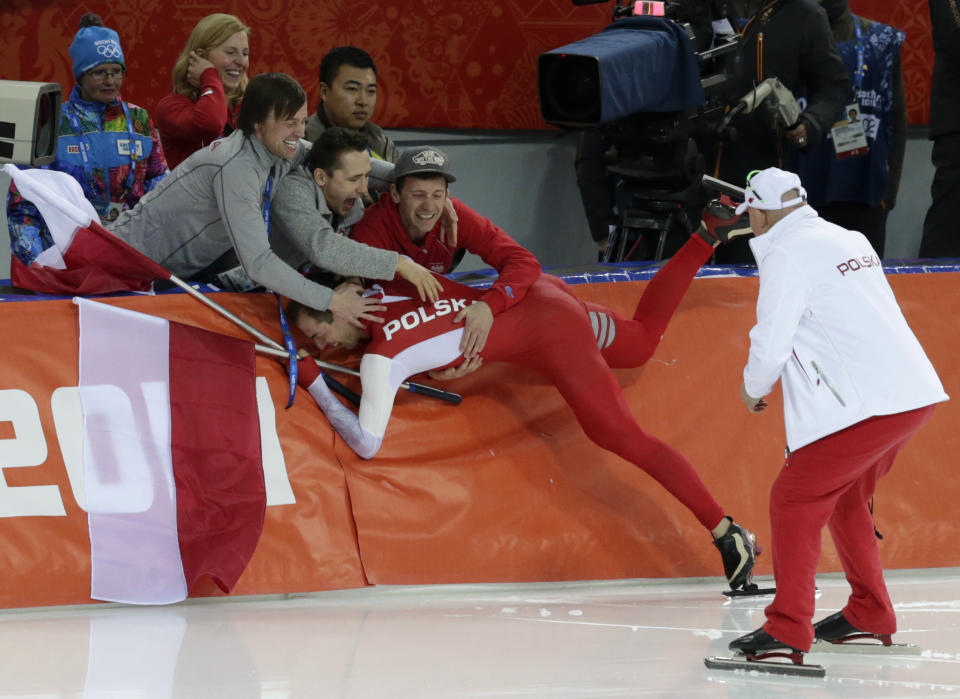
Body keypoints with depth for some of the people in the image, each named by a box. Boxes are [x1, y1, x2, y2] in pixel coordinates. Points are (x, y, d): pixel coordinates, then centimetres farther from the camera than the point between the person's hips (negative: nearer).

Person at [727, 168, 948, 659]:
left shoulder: (785, 255, -8)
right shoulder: (850, 240, 18)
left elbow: (771, 344, -12)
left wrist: (752, 390, 7)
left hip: (867, 405, -9)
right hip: (916, 392, 9)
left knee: (794, 499, -3)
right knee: (844, 497, 24)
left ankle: (789, 628, -7)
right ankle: (871, 615, 30)